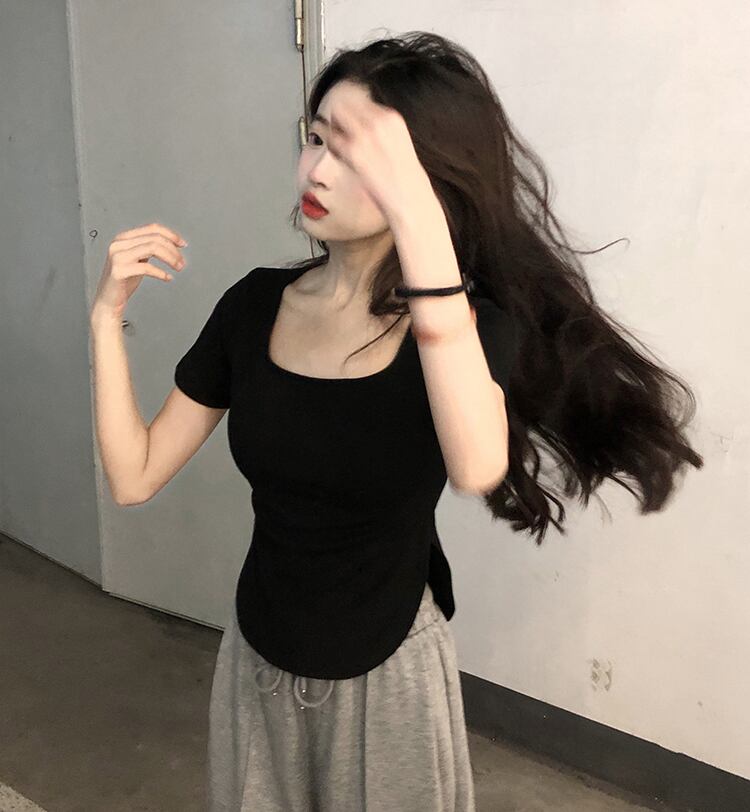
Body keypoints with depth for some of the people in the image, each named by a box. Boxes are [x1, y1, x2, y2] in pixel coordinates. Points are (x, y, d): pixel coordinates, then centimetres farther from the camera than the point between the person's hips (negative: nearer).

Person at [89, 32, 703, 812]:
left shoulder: (474, 322, -18)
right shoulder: (255, 303, -7)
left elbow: (476, 469, -42)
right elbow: (135, 476, -6)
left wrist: (418, 218, -45)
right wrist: (108, 315, -16)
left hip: (388, 672, -3)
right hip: (255, 657, 4)